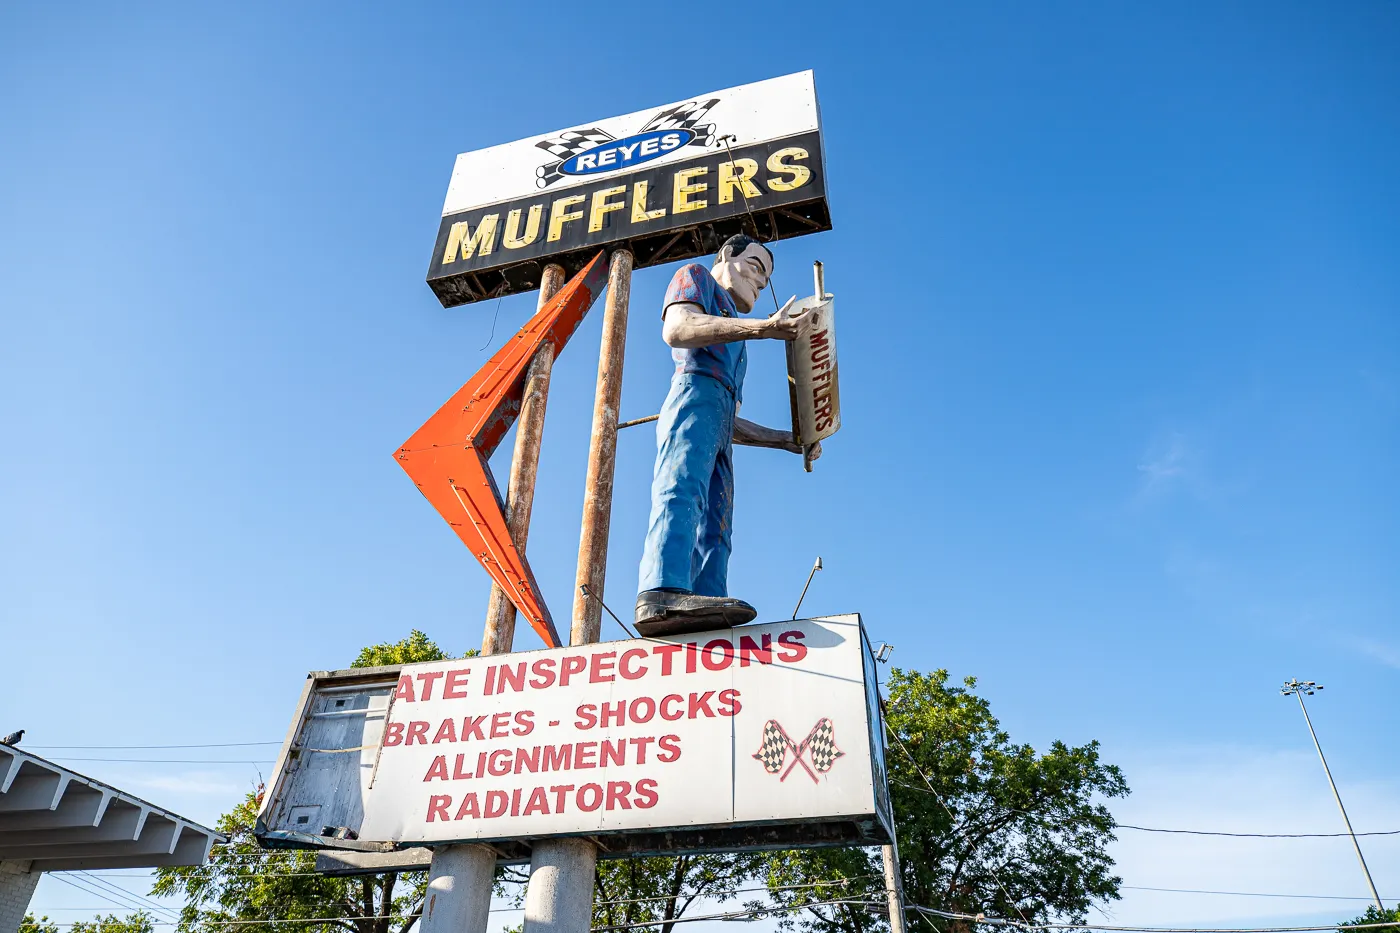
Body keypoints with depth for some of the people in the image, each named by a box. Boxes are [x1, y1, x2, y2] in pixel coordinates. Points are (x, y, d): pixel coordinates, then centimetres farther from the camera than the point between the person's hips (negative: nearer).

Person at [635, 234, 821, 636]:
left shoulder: (730, 338, 42)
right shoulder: (695, 275, 21)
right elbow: (676, 328, -6)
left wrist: (786, 440, 25)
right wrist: (765, 326, -14)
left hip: (719, 420, 9)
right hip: (696, 393, -9)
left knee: (714, 536, -10)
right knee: (682, 491, -32)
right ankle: (662, 594, -51)